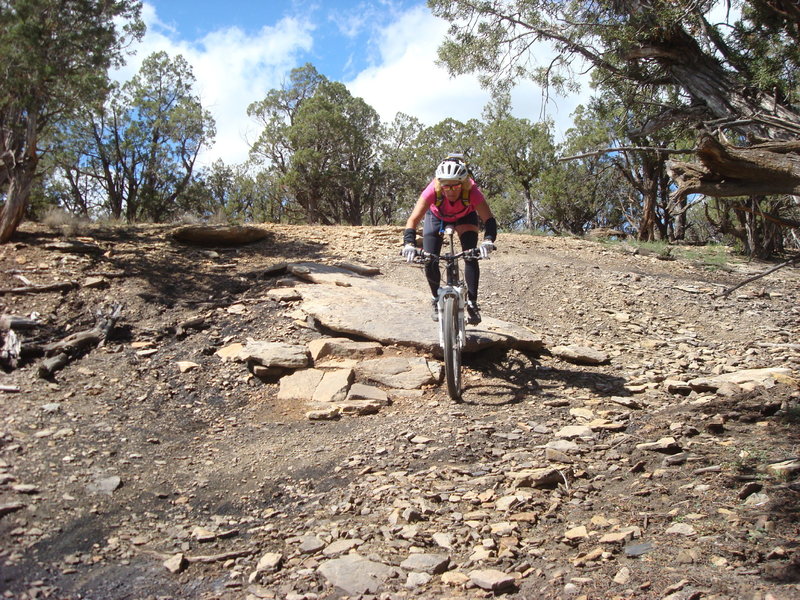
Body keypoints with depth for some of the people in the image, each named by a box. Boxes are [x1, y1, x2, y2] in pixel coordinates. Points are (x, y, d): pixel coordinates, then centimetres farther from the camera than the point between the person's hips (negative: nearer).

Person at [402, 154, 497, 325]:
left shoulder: (472, 191, -39)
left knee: (471, 257, -19)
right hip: (436, 216, 0)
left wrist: (488, 240, -62)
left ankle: (472, 304, -7)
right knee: (429, 261, -11)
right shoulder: (433, 190, -39)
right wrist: (409, 244, -59)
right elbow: (413, 219, -43)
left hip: (465, 217, 0)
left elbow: (489, 219, -43)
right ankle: (437, 299, 13)